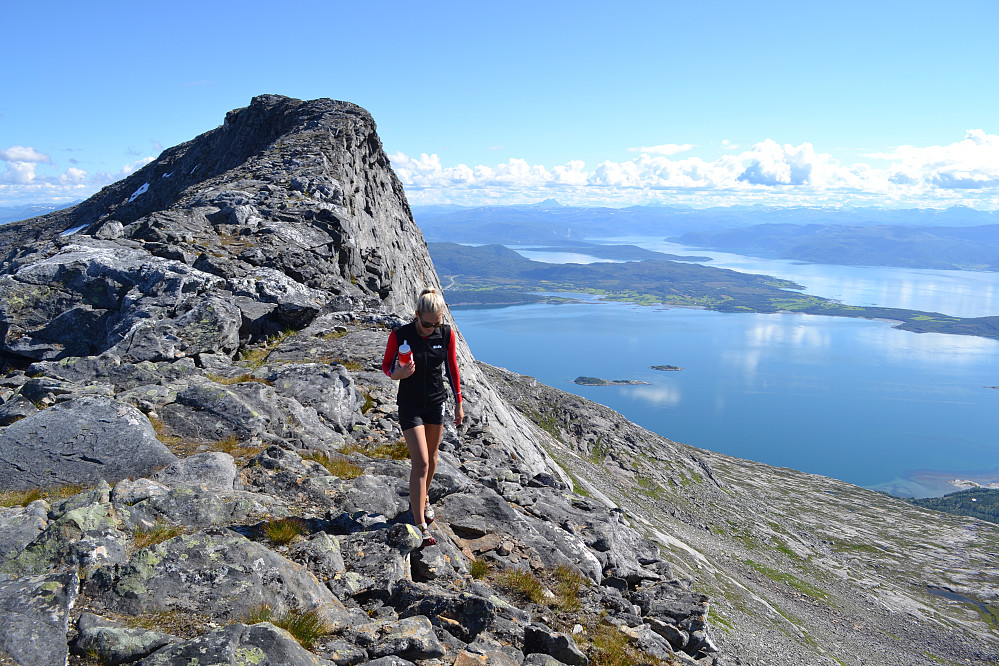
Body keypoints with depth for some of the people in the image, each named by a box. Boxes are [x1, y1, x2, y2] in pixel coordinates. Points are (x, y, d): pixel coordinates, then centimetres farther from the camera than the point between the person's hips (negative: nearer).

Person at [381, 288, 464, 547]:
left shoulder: (447, 334, -7)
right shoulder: (400, 336, -17)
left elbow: (452, 369, 5)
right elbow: (386, 365, -3)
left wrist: (458, 403, 9)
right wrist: (398, 373, -26)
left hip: (436, 402, 4)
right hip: (410, 405, -4)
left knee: (431, 457, 18)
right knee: (421, 463, -11)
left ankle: (422, 498, 45)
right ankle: (420, 525, -6)